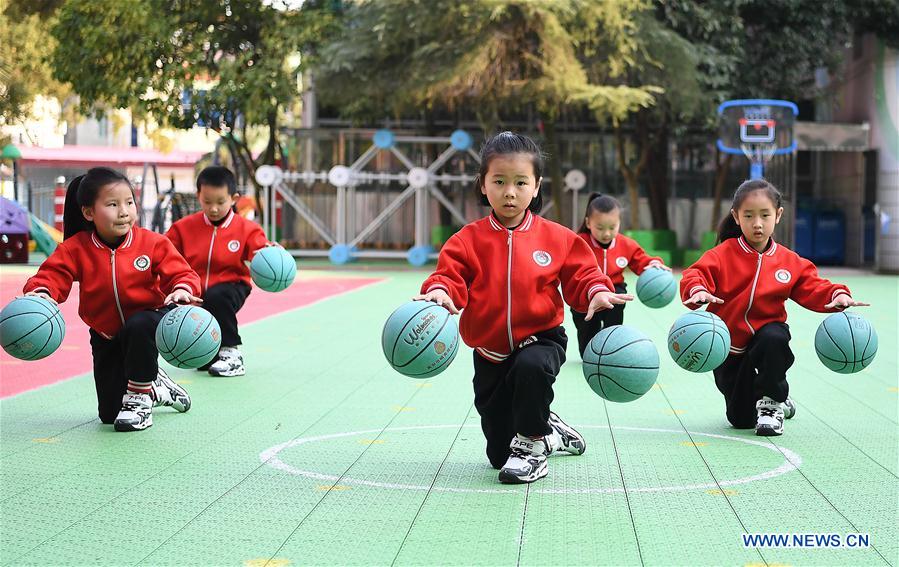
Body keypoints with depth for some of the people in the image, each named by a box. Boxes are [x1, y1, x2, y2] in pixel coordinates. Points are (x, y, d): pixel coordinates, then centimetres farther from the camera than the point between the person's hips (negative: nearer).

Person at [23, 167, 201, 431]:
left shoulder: (152, 243, -14)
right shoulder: (76, 249, -13)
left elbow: (180, 273, -15)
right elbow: (52, 274, -18)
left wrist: (183, 289, -39)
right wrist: (41, 292, -41)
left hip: (149, 318, -2)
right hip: (106, 335, 2)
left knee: (139, 327, -42)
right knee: (109, 413, 0)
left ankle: (140, 395, -17)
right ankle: (154, 388, 33)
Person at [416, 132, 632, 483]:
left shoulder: (557, 239, -4)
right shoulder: (469, 240, -5)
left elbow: (581, 276, -2)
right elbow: (451, 275, -10)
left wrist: (596, 293, -25)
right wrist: (440, 291, -34)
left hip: (541, 339, -2)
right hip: (490, 352, 2)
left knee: (532, 367, -41)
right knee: (498, 453, 6)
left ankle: (533, 444, -15)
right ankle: (548, 430, 40)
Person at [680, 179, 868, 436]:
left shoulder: (789, 261, -1)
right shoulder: (723, 255, -9)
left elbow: (813, 289, -2)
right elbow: (695, 275, -21)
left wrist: (837, 295, -24)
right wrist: (698, 291, -45)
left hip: (767, 332, 0)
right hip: (728, 346, 0)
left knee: (774, 338, -40)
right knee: (741, 420, -1)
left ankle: (772, 402, -14)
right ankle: (780, 399, 37)